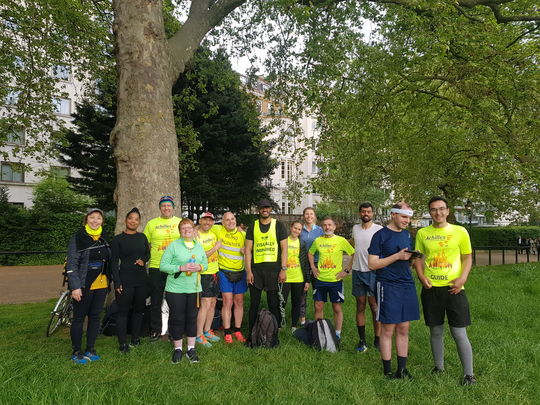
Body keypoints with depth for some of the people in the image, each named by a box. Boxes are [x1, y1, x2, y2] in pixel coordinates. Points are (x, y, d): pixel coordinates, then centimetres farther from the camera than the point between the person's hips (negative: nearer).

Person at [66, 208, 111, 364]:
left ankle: (90, 349, 24)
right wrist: (75, 287, -17)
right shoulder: (78, 238, -9)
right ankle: (76, 352, 19)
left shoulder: (105, 238, 7)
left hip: (101, 285, 5)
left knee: (95, 317, 12)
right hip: (84, 286, -5)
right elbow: (72, 264, -12)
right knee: (79, 317, 6)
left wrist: (110, 281, 10)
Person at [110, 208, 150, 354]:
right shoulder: (117, 239, -3)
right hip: (125, 280, -4)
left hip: (141, 279, 4)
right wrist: (117, 282, -10)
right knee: (123, 311, 1)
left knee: (139, 309, 11)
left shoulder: (142, 237, 8)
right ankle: (123, 343, 11)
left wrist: (143, 260, -4)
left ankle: (135, 338, 26)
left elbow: (148, 253, 19)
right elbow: (114, 262, -4)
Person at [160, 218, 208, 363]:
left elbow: (205, 264, 13)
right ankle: (177, 349, 22)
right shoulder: (173, 245, -4)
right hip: (176, 289, -4)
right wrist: (181, 268, -19)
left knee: (192, 318, 9)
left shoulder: (199, 246, 11)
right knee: (177, 319, 5)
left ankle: (191, 349, 23)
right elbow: (163, 265, -9)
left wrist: (199, 267, -9)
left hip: (194, 288, 4)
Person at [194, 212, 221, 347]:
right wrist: (215, 248, -17)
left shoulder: (213, 233, 10)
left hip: (214, 272, 8)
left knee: (213, 303, 11)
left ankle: (207, 331, 23)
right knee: (205, 304, -11)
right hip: (203, 274, -8)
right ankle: (199, 335, -2)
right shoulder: (196, 236, -13)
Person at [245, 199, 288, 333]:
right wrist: (248, 271, -3)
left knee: (274, 304, 4)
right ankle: (252, 333, 19)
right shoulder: (252, 226, 9)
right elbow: (248, 249, 5)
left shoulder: (278, 225, 4)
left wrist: (283, 269, -6)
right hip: (256, 269, 2)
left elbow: (284, 248, 1)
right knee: (254, 303, 7)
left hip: (274, 269, -1)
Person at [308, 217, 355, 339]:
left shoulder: (341, 240, -6)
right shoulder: (318, 240, 4)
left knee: (337, 308, 5)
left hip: (335, 280, -3)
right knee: (318, 306, 8)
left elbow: (354, 254, -4)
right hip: (320, 279, 3)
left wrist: (347, 270, -7)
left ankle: (337, 334, 19)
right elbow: (310, 253, 21)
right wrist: (313, 267, 10)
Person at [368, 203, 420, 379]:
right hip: (388, 286, -6)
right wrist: (397, 256, -17)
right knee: (388, 330, 2)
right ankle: (388, 371, 14)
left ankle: (402, 369, 21)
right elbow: (372, 263, -11)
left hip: (407, 285, 6)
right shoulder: (380, 235, -7)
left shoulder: (407, 234, 13)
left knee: (403, 329, 11)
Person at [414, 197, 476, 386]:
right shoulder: (422, 233, 4)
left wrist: (462, 278, -11)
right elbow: (418, 257, 9)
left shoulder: (460, 231, 0)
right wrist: (421, 276, -7)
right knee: (436, 331, 13)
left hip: (453, 288, -2)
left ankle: (469, 374, 18)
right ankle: (439, 368, 30)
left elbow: (468, 258, 4)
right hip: (431, 288, 2)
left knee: (459, 333, 1)